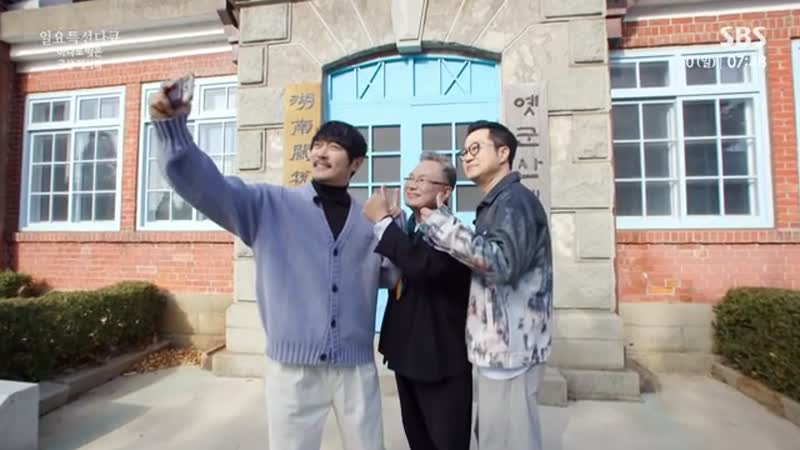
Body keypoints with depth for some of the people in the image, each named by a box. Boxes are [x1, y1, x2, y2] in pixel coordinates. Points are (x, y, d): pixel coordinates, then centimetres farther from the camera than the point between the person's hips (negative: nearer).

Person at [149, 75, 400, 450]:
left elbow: (397, 276, 3)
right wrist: (173, 127, -25)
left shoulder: (368, 220, 5)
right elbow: (205, 186, -11)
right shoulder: (269, 205, -1)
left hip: (356, 368, 3)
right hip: (292, 367, -2)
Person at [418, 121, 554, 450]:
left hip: (510, 347, -10)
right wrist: (439, 221, 6)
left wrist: (440, 223, -24)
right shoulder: (496, 204, 18)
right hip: (498, 345, 10)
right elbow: (478, 260, 15)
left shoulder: (515, 200, -13)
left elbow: (502, 262, -29)